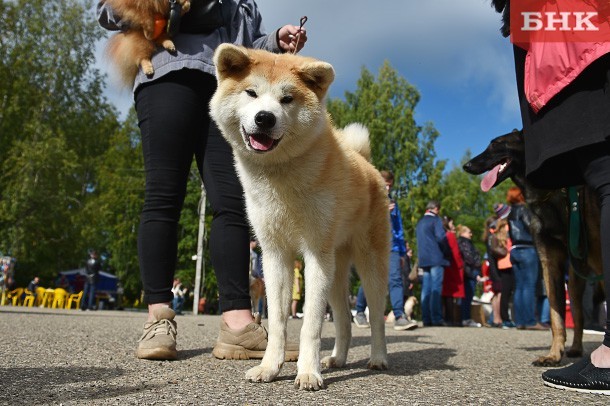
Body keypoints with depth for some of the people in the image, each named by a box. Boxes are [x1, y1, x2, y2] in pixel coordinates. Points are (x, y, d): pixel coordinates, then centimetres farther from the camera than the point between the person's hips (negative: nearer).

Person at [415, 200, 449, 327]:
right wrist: (447, 252, -2)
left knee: (426, 290, 6)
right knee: (436, 289, -8)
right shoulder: (435, 220, -4)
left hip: (423, 260, 7)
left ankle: (426, 319, 6)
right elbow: (441, 237, -15)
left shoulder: (419, 222, 19)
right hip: (436, 259, -7)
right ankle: (436, 318, -11)